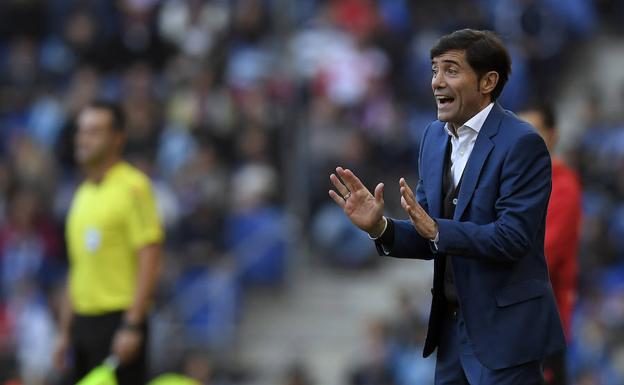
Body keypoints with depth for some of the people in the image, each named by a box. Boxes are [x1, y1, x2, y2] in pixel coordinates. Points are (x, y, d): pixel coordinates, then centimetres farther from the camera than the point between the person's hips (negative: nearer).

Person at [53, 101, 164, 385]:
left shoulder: (132, 188, -8)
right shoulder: (84, 193, 16)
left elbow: (150, 262, -14)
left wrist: (132, 327, -20)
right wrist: (65, 331, 18)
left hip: (118, 321, -8)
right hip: (84, 323, 8)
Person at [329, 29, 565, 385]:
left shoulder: (522, 143, -14)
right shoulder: (435, 137, 8)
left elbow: (512, 238, -21)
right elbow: (429, 239, 9)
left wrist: (436, 229, -29)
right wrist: (380, 226, -9)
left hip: (505, 328, -7)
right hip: (452, 325, 7)